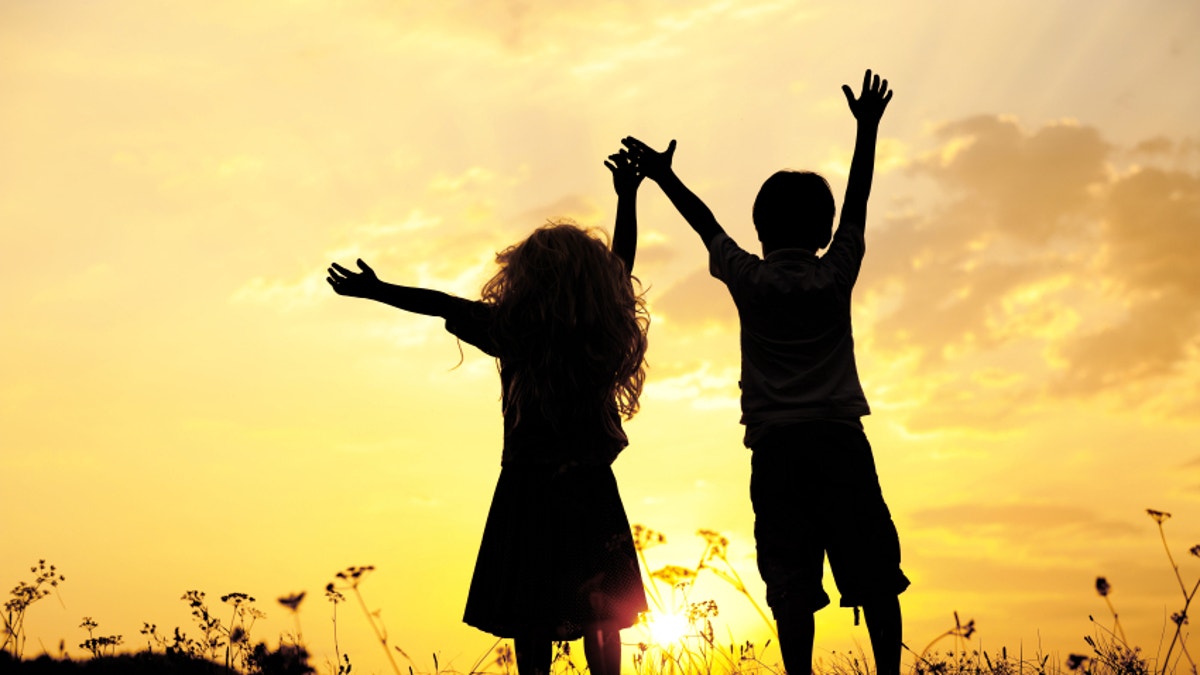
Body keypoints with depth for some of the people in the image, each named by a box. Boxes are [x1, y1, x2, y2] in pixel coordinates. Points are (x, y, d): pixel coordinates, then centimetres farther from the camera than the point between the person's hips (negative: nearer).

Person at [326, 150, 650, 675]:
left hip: (529, 489, -3)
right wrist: (628, 196, 21)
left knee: (531, 617, 4)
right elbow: (621, 263, 11)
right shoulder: (605, 334, -4)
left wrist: (375, 290, 11)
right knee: (598, 616, 11)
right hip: (592, 491, 3)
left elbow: (441, 304, -1)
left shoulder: (515, 332, -13)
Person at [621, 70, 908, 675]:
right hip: (840, 441, 0)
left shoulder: (748, 280, 4)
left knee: (792, 587, -3)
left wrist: (664, 177, 32)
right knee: (876, 577, 2)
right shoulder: (835, 275, 4)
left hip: (775, 449, 0)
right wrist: (867, 128, 28)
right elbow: (856, 206, 17)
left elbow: (707, 226, 18)